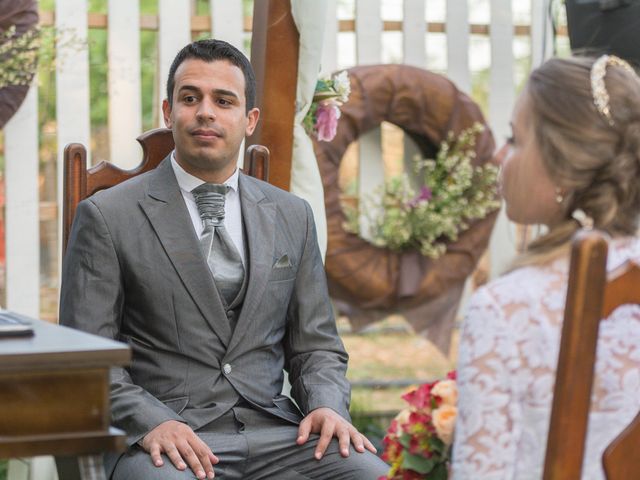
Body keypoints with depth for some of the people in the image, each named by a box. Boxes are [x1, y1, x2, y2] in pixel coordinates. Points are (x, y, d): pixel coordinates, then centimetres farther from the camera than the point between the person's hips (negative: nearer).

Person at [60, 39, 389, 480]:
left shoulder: (292, 216, 16)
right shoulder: (107, 216, 3)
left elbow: (316, 347, 18)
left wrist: (327, 407, -3)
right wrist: (151, 422, -18)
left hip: (274, 429, 4)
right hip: (164, 439, -3)